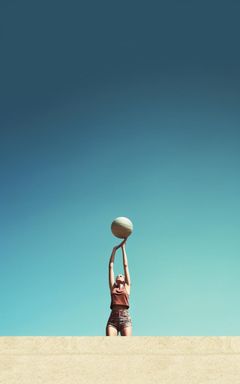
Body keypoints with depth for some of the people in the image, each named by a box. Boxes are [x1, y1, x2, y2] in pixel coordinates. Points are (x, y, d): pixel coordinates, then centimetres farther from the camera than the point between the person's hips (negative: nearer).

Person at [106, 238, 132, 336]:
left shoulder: (127, 286, 17)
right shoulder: (112, 287, 20)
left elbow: (125, 265, 18)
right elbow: (111, 266, 21)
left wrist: (123, 248, 21)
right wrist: (114, 250, 25)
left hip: (125, 317, -1)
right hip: (112, 318, 1)